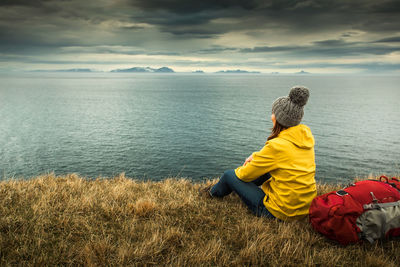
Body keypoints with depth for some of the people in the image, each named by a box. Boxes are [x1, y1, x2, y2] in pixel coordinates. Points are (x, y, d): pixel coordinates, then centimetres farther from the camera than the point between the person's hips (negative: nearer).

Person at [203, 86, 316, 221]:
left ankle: (215, 192, 40)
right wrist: (257, 156, 7)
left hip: (280, 212, -8)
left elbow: (245, 174, -13)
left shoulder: (277, 146, -26)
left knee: (230, 174, 5)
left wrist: (241, 169, 11)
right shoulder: (306, 135, -2)